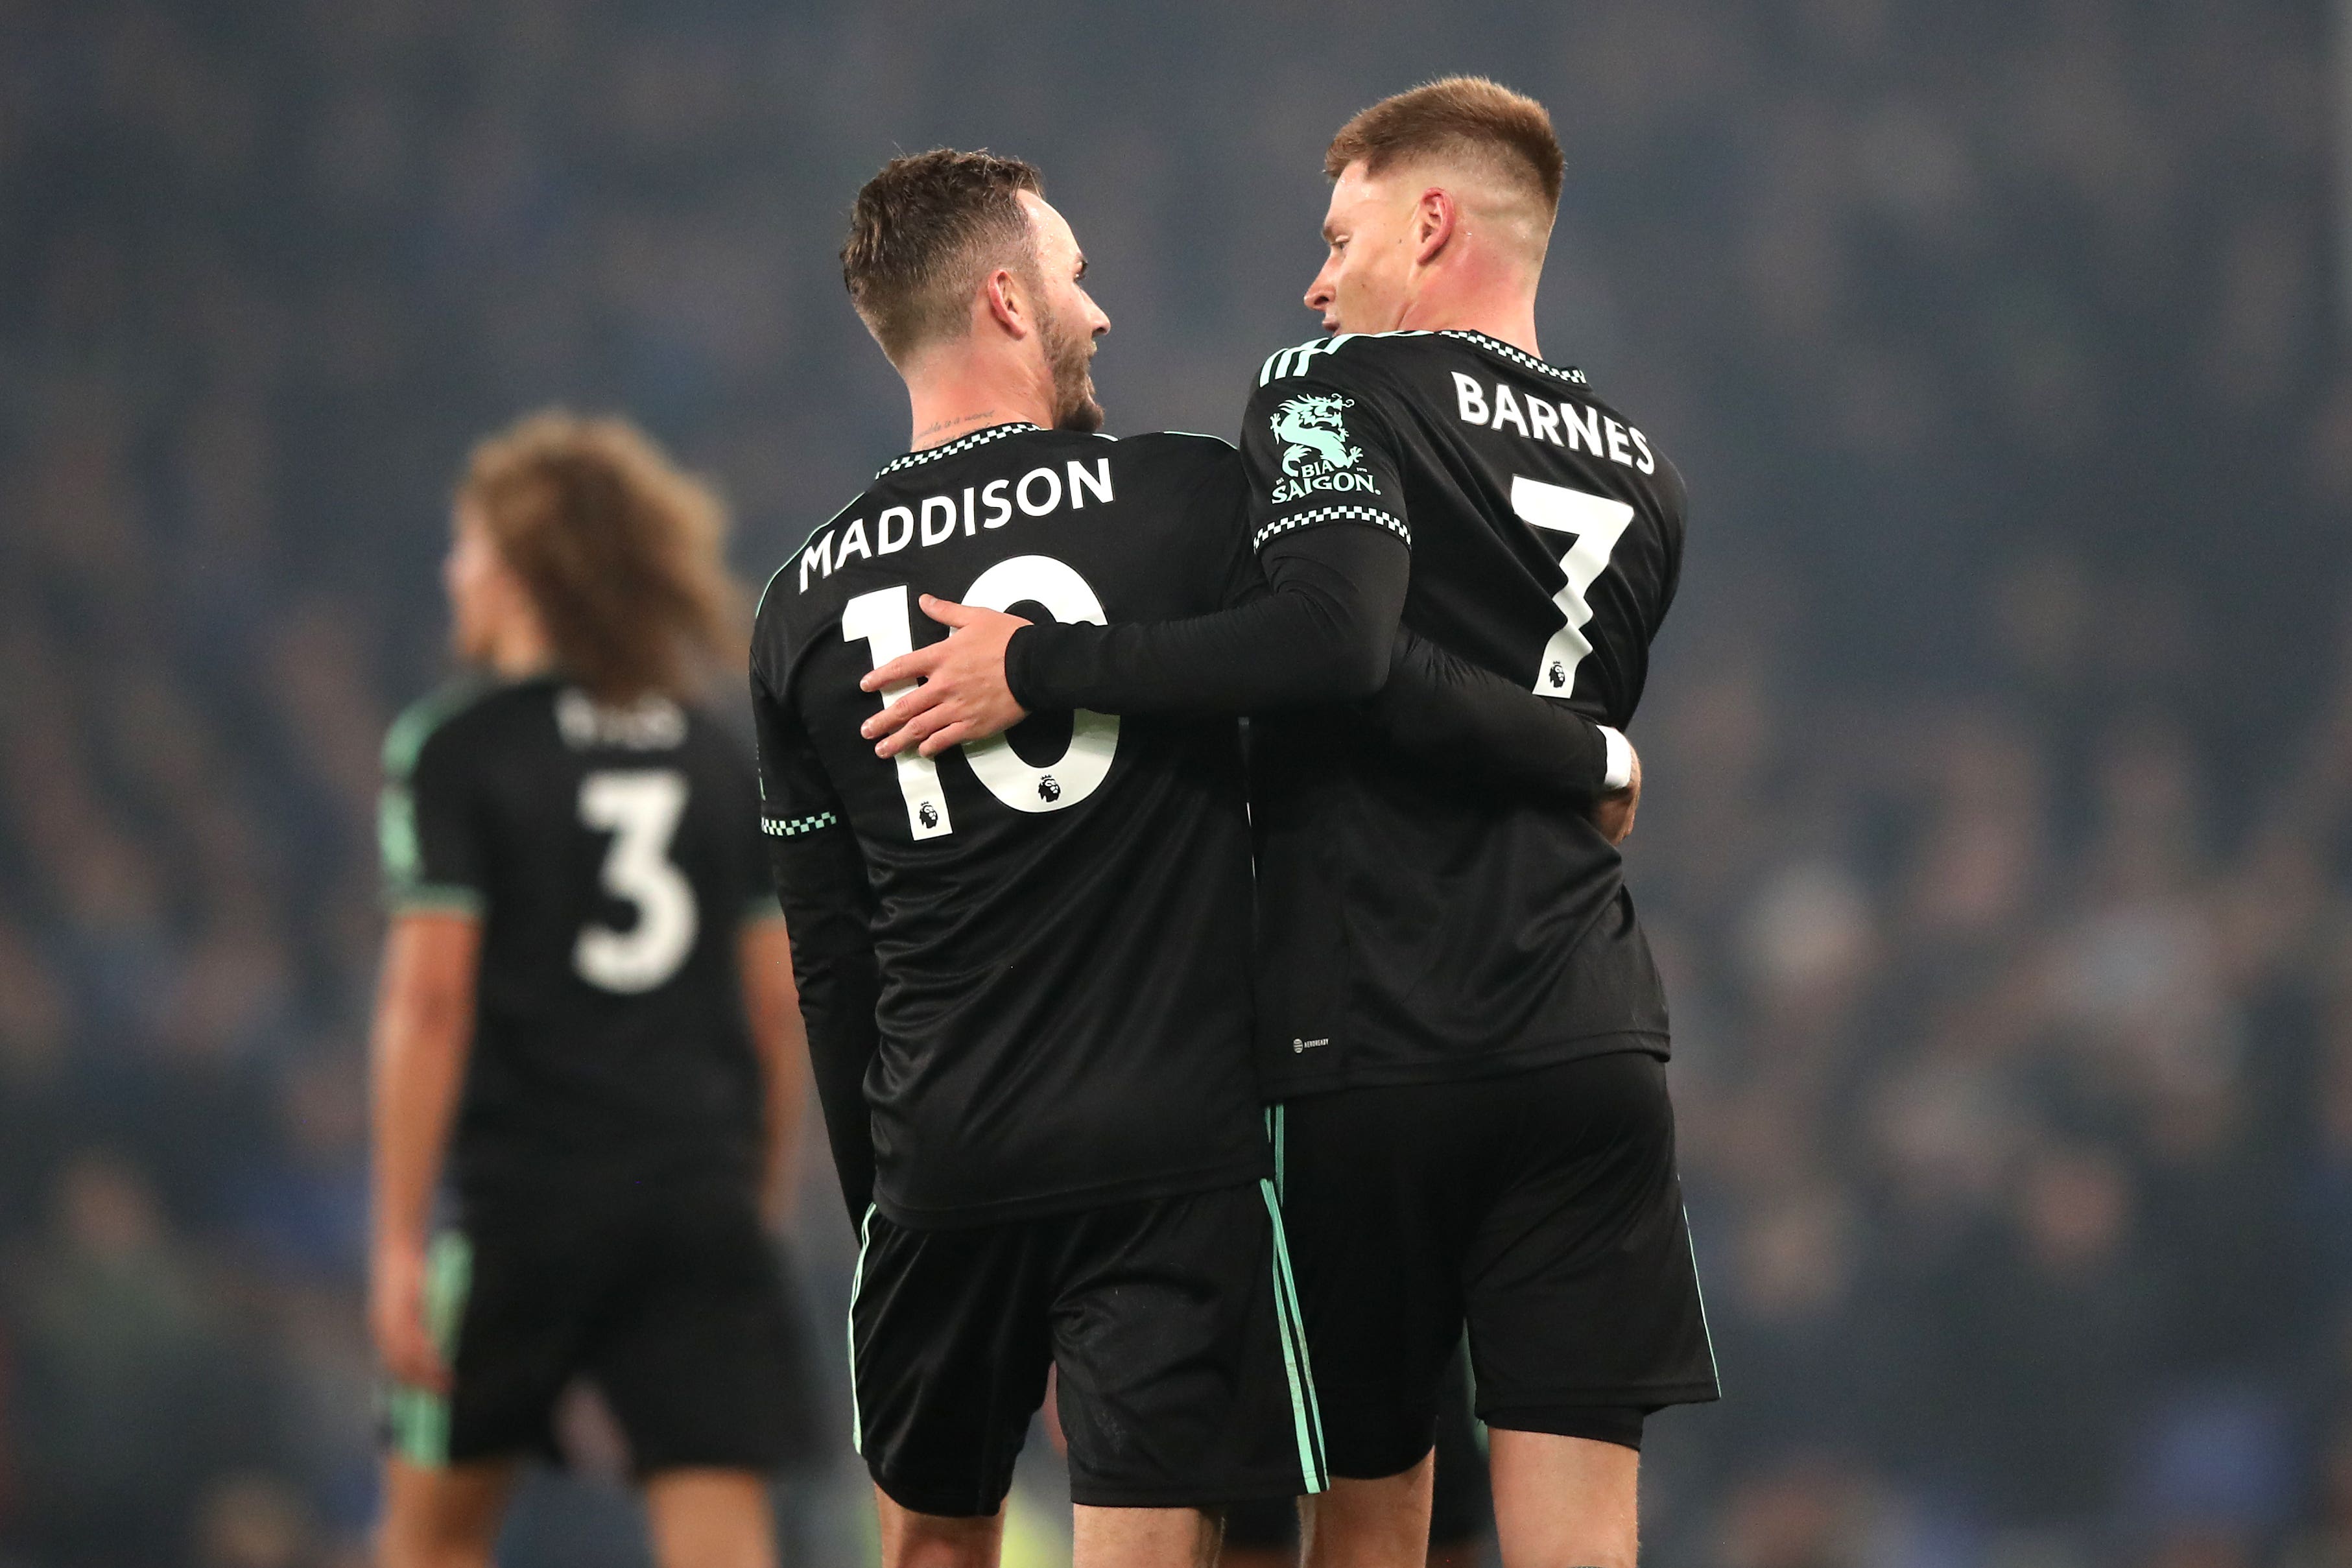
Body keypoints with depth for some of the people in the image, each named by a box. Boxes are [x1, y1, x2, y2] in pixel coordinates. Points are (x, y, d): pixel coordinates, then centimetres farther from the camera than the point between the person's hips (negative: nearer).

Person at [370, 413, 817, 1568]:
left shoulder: (452, 749, -3)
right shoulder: (718, 758, 12)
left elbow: (430, 1000, -10)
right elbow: (780, 1005, 11)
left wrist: (400, 1239, -10)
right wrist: (764, 1196, 20)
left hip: (521, 1191, -4)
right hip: (701, 1201, 4)